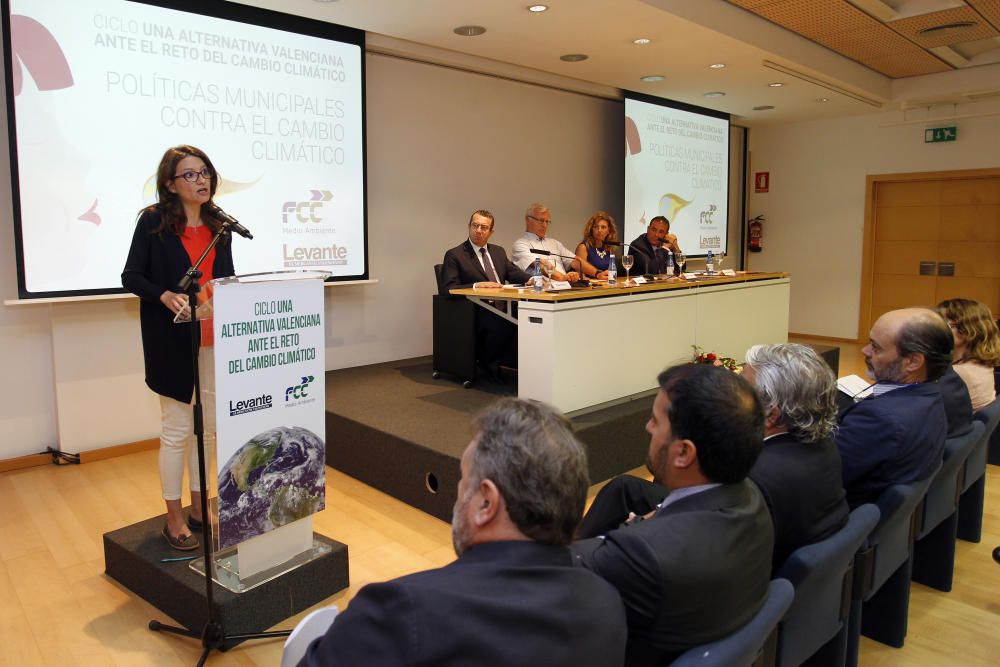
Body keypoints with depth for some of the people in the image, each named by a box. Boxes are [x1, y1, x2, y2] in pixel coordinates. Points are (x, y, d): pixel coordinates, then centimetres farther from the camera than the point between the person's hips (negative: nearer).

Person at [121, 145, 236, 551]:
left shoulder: (218, 225, 9)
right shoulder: (153, 221, -5)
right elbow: (131, 277, -5)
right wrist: (165, 296, -23)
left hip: (213, 338, 5)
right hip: (172, 339, -5)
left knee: (207, 425, 11)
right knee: (177, 429, 2)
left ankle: (199, 507, 27)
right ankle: (174, 519, 17)